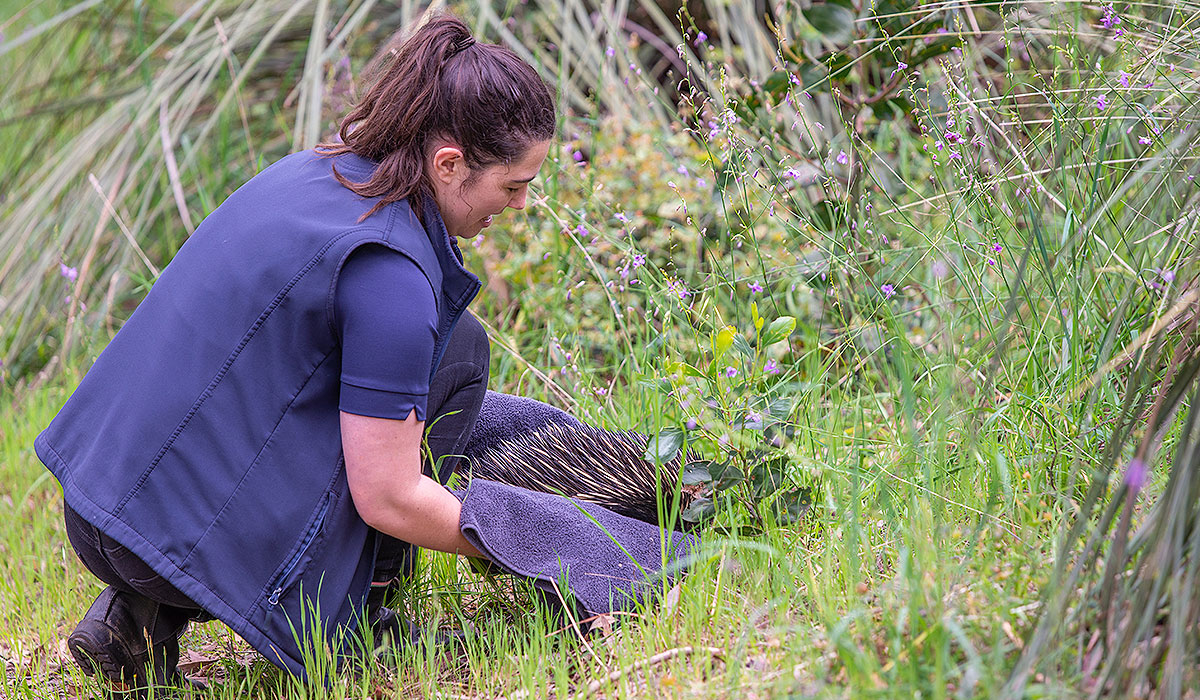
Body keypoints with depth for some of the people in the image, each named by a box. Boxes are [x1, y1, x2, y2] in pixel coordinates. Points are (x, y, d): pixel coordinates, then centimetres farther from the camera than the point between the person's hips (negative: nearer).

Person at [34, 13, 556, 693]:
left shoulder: (315, 170, 9)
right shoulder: (392, 274, -18)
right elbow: (390, 501, -14)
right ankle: (355, 621, 6)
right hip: (193, 531, -8)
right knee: (458, 345, 1)